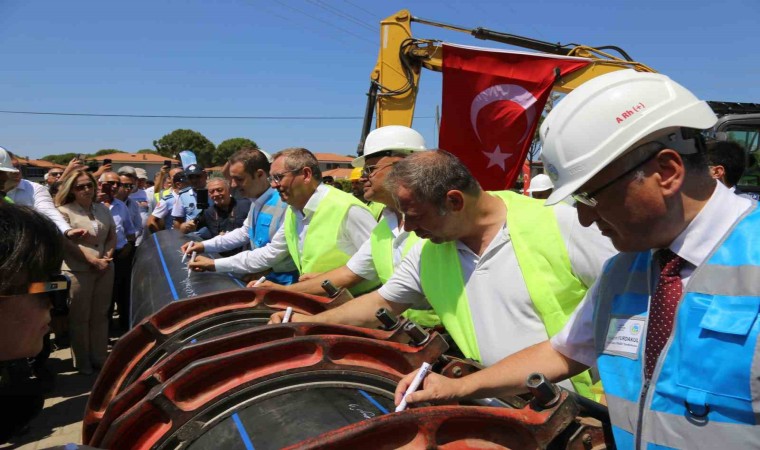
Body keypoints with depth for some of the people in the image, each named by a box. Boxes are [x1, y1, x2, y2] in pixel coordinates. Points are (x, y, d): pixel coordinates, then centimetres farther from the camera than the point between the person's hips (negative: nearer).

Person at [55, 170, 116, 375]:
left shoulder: (103, 209, 12)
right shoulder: (64, 211, -5)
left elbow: (112, 236, 12)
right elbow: (67, 243, -13)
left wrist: (107, 257, -5)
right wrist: (93, 260, -16)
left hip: (104, 270, 5)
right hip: (78, 271, -5)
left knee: (100, 315, 11)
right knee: (80, 318, 4)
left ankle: (99, 357, 21)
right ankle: (82, 362, 15)